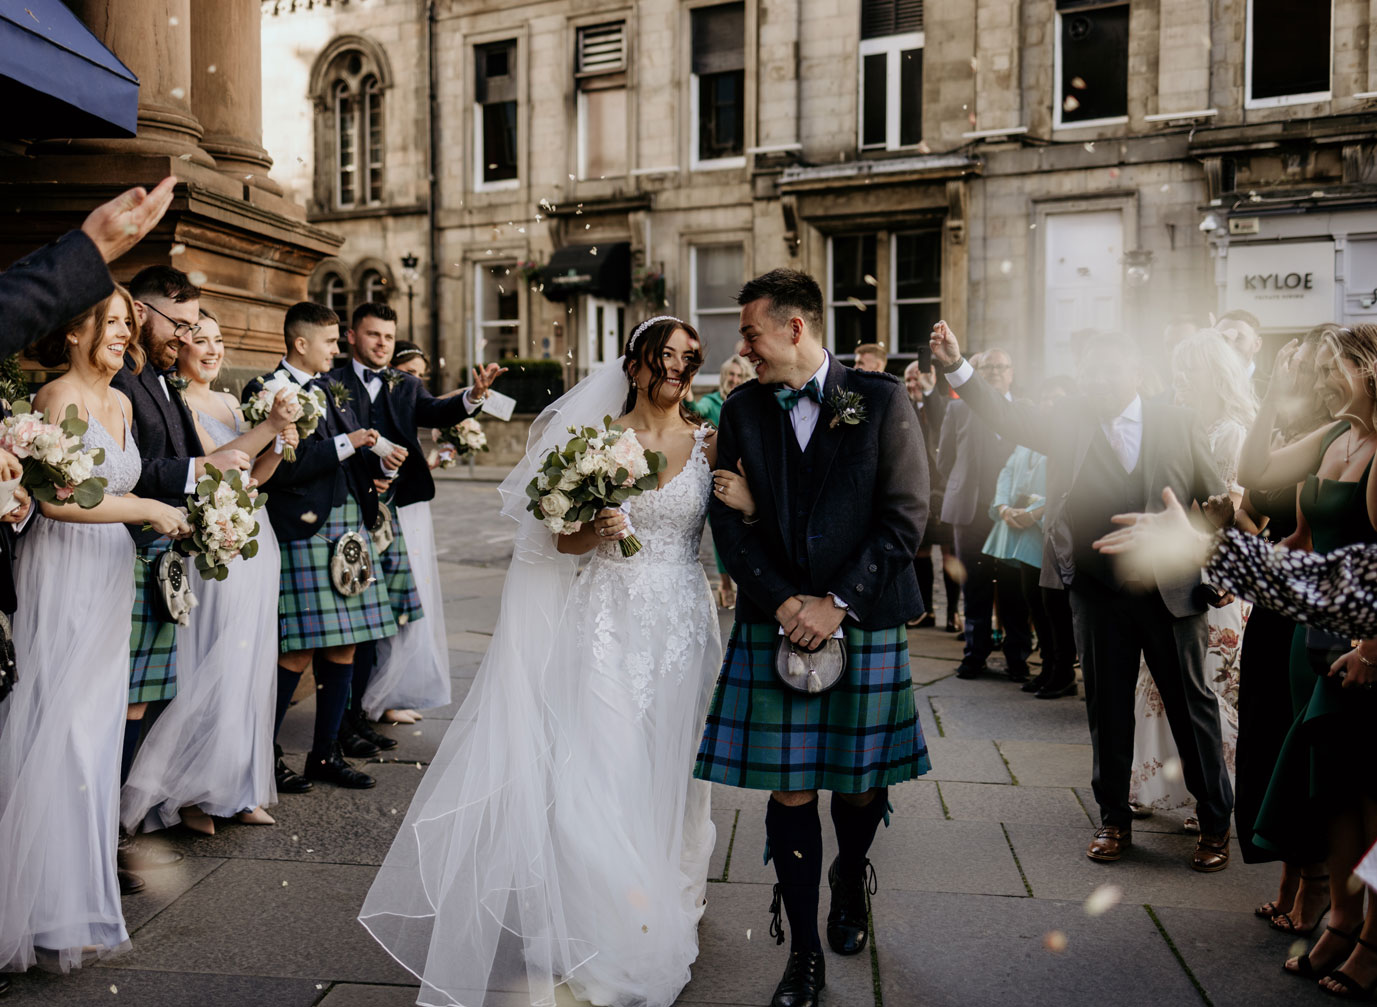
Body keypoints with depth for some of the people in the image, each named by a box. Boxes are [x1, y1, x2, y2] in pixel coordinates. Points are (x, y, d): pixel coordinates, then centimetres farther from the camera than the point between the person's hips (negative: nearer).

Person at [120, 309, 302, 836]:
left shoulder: (230, 402, 16)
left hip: (253, 540, 8)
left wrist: (282, 443, -3)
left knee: (250, 669, 10)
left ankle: (239, 790, 21)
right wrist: (269, 426, -23)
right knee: (214, 671, -4)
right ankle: (186, 794, 11)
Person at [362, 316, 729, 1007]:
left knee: (669, 761, 8)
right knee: (607, 760, -4)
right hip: (609, 617, -1)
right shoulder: (599, 437, 3)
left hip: (682, 620, 1)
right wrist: (600, 530, -17)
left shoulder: (710, 441, 5)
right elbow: (565, 541, 3)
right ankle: (612, 929, 9)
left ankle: (667, 908, 27)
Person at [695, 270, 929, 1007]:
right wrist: (782, 600, -9)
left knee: (861, 779, 12)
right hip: (774, 624, 2)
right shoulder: (743, 409, 6)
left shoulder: (881, 400, -2)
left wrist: (837, 602, -12)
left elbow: (905, 515, -6)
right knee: (788, 787, 2)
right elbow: (729, 520, 3)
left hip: (865, 624, -1)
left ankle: (848, 884, 44)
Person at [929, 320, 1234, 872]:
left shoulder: (1176, 424, -2)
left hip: (1172, 592, -1)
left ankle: (1215, 824, 27)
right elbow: (1008, 415, -13)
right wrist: (957, 366, -26)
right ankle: (1114, 820, 29)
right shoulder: (1069, 422, 0)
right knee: (1107, 711, 12)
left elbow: (1214, 500, 4)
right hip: (1098, 593, 1)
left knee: (1192, 707, 9)